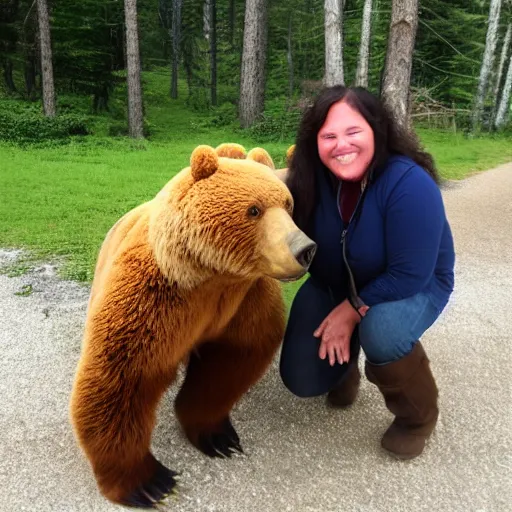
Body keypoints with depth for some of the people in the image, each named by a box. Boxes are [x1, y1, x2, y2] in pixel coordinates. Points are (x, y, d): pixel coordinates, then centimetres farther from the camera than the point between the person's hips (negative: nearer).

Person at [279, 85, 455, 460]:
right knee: (302, 381, -5)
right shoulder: (311, 179, -19)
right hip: (334, 284, 4)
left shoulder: (409, 184, -32)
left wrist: (353, 310, -24)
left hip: (414, 286, -3)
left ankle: (418, 415, -3)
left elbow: (409, 275, -29)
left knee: (381, 334, -38)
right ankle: (345, 361, 33)